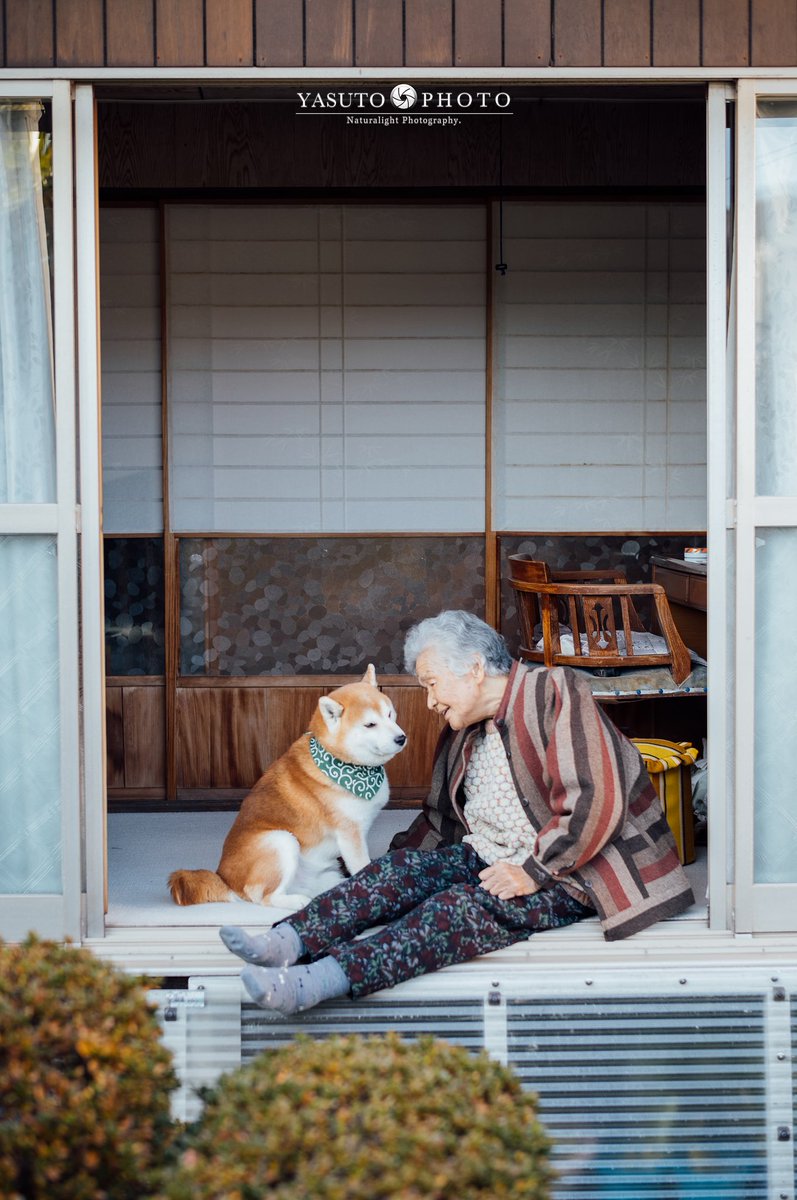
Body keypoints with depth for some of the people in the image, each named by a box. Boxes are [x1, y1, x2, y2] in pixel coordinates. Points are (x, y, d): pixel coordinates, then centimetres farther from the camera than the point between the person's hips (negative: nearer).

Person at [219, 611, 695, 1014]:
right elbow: (443, 817, 26)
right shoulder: (464, 730, 15)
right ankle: (288, 942, -31)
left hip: (564, 878, -8)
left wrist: (534, 871, -20)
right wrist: (401, 857, 9)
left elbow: (594, 802, -21)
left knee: (463, 905, -30)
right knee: (403, 868, -15)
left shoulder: (556, 694, -12)